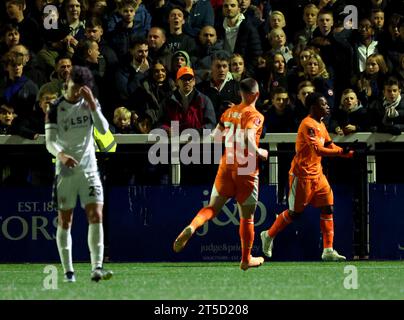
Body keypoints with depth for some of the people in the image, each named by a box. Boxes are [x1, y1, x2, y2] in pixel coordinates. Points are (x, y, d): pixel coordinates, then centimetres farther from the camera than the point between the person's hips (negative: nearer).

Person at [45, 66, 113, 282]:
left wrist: (92, 105, -17)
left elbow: (104, 130, -6)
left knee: (96, 217, -11)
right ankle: (68, 270, 7)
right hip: (65, 171, -2)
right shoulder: (55, 108, -2)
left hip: (89, 169, 2)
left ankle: (97, 268, -14)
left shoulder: (91, 104, 7)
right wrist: (61, 155, -32)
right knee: (65, 222, 1)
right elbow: (50, 142, -11)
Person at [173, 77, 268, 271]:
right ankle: (246, 259, 20)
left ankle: (192, 227, -24)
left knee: (213, 207, 8)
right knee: (247, 217, 10)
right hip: (246, 169, -4)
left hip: (226, 166, 4)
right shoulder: (255, 116, -12)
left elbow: (215, 135, 9)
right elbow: (248, 139, -26)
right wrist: (260, 153, -9)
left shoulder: (229, 112, 7)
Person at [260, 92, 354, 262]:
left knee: (327, 209, 1)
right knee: (295, 212, 2)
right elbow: (318, 151, -28)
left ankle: (328, 251, 2)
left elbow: (329, 146, 14)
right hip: (302, 176, -9)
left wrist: (346, 153, -2)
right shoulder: (308, 124, -20)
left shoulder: (320, 124, 11)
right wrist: (341, 152, -30)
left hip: (317, 174, 9)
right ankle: (269, 235, 24)